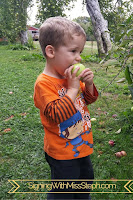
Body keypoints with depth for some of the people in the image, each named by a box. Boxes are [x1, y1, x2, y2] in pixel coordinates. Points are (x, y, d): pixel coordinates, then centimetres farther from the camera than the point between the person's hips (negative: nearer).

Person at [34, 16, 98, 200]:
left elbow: (89, 99, 8)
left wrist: (88, 84, -12)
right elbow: (57, 114, -33)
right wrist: (73, 88, -30)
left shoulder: (72, 76, -1)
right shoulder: (44, 83, -25)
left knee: (85, 182, 30)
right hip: (63, 154, -8)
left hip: (82, 146, 8)